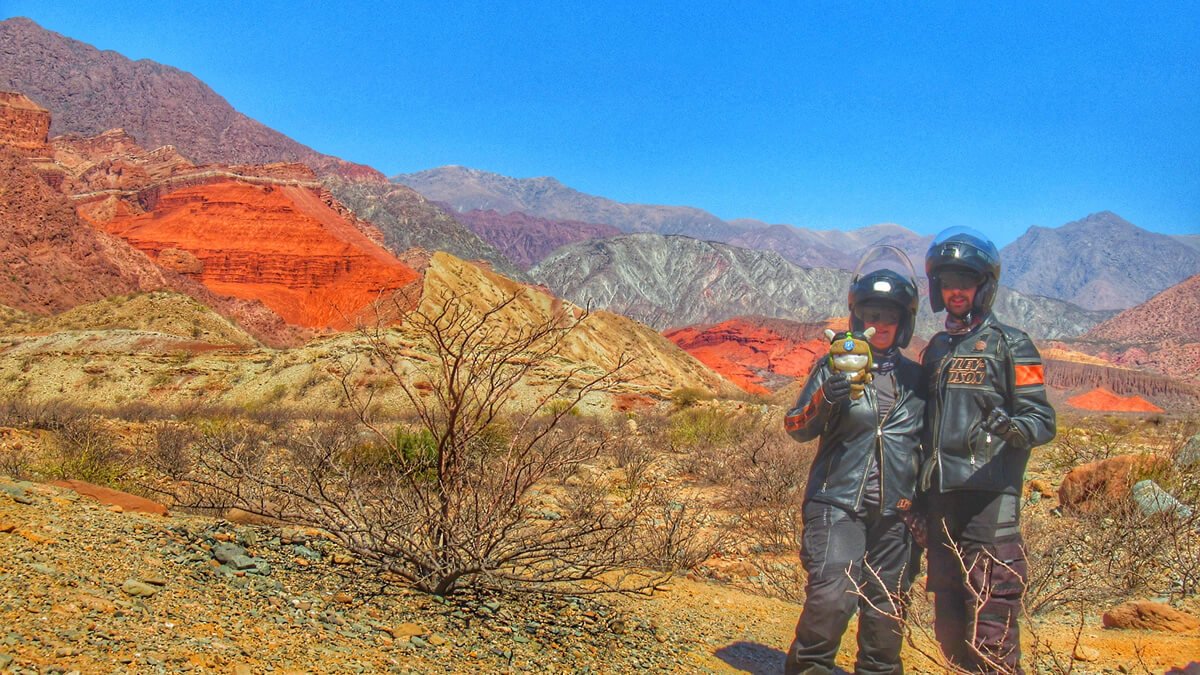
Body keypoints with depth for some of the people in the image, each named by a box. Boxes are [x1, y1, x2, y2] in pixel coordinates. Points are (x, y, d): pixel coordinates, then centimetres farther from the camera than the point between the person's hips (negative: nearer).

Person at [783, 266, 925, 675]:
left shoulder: (915, 377, 12)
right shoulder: (836, 367, 2)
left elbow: (926, 443, 21)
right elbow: (797, 427, -3)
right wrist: (823, 399, -23)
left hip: (894, 511, 4)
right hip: (838, 503, -4)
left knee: (886, 608, 9)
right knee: (832, 596, -14)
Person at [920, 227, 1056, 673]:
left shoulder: (1010, 345, 0)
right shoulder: (936, 349, 19)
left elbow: (1043, 419, -6)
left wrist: (1014, 428, -27)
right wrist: (919, 487, 18)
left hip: (990, 497, -6)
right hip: (941, 495, 7)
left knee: (990, 627, -10)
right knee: (949, 625, 11)